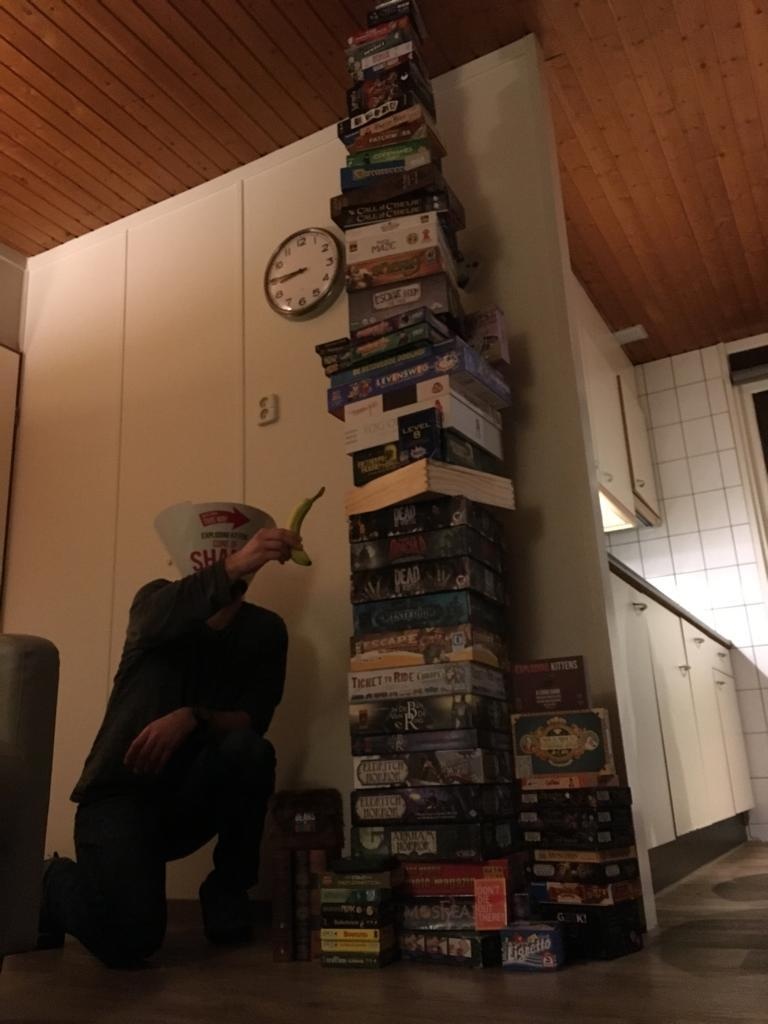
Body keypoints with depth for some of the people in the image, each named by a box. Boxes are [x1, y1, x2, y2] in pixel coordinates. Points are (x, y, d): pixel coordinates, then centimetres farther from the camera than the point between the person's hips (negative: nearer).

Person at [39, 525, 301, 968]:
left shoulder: (265, 629, 2)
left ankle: (228, 890, -4)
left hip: (190, 798, 2)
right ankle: (55, 883, 12)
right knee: (129, 939, -25)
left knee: (249, 749, -30)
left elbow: (253, 721, -7)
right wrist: (232, 567, -44)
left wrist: (192, 717, -28)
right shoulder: (159, 600, -2)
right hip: (121, 789, -2)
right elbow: (157, 620, -28)